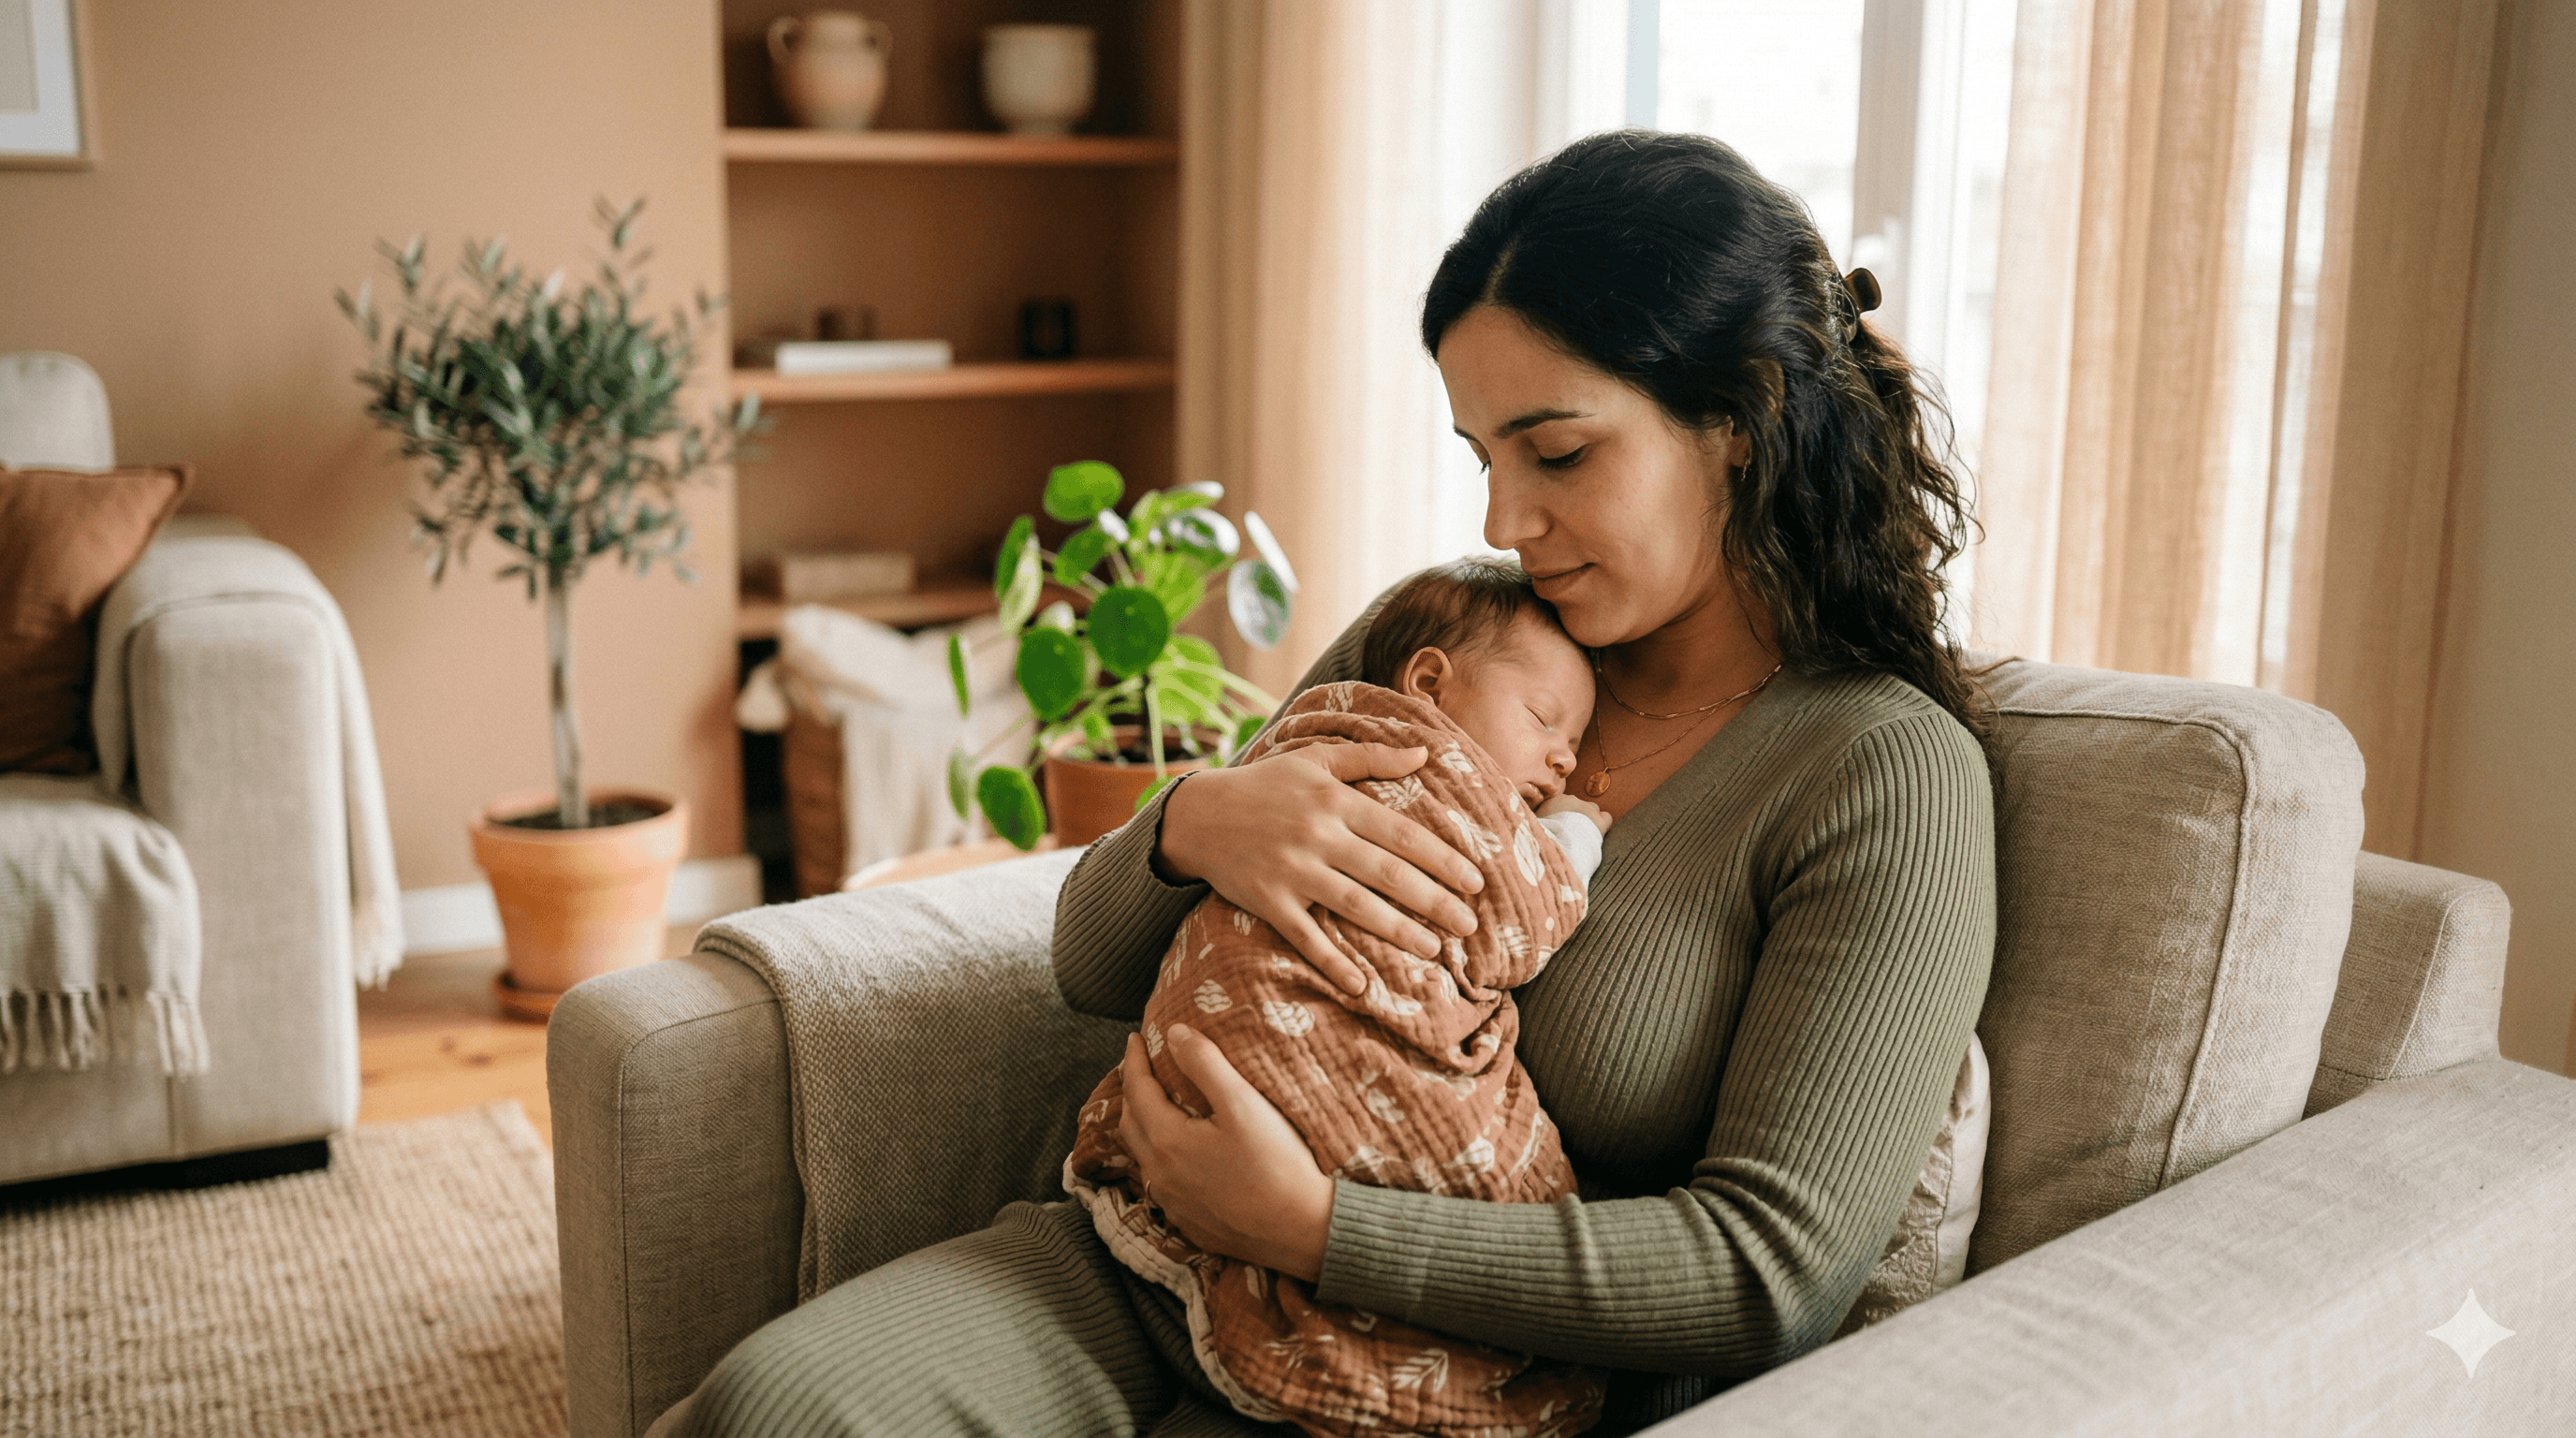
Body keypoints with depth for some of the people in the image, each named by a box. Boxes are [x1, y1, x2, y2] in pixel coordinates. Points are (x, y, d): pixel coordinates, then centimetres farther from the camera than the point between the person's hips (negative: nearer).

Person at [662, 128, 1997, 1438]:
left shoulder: (1889, 776, -11)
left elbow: (1771, 1274, -16)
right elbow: (1095, 967, 9)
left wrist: (1309, 1225, -20)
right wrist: (1189, 826, -16)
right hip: (1168, 1256, 5)